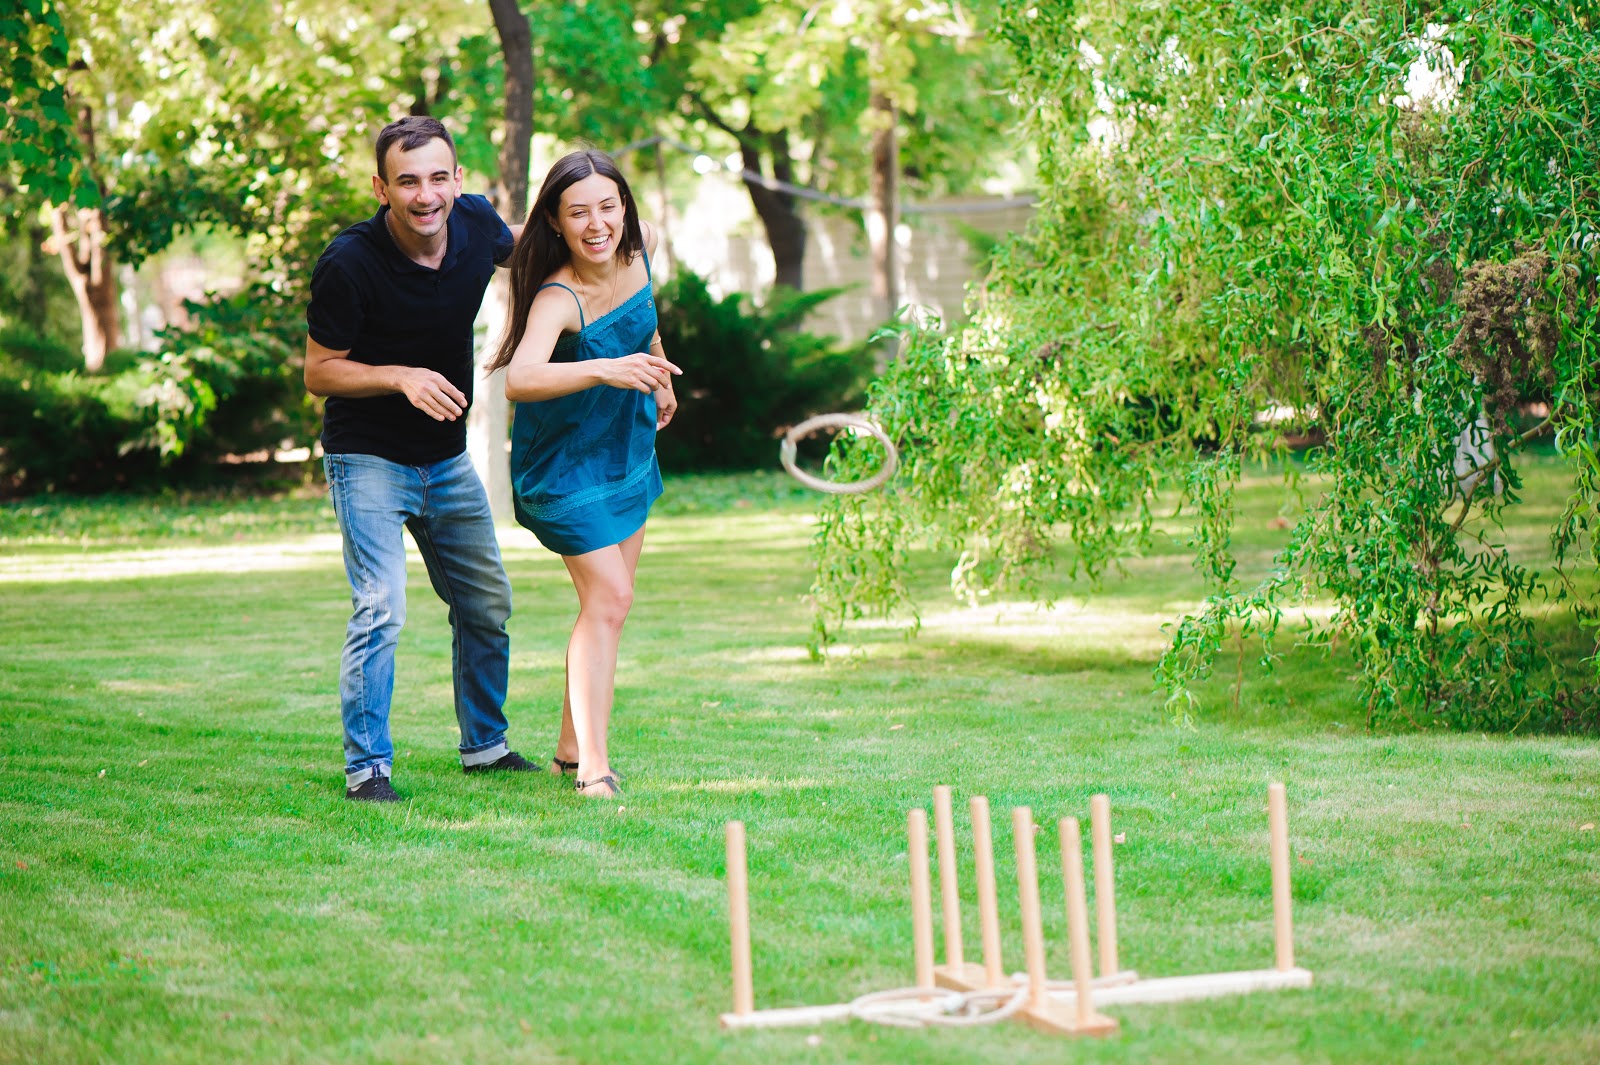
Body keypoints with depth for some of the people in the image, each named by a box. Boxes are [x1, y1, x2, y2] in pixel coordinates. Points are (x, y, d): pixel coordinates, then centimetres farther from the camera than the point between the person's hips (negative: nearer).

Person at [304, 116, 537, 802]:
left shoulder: (475, 222, -8)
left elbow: (511, 247, 18)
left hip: (447, 458, 6)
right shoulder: (350, 264, -24)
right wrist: (402, 377, -30)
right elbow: (319, 372, -15)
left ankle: (485, 745, 32)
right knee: (381, 609, -18)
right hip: (368, 458, -6)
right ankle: (366, 767, -7)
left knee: (488, 605, 14)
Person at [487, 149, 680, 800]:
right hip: (563, 458, -7)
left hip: (629, 447, 7)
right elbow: (518, 380, -52)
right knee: (607, 598, -15)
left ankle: (572, 747, 23)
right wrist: (603, 370, -64)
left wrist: (656, 369, 25)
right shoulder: (558, 300, -33)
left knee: (609, 599, 12)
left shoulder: (640, 246, -11)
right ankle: (592, 766, -13)